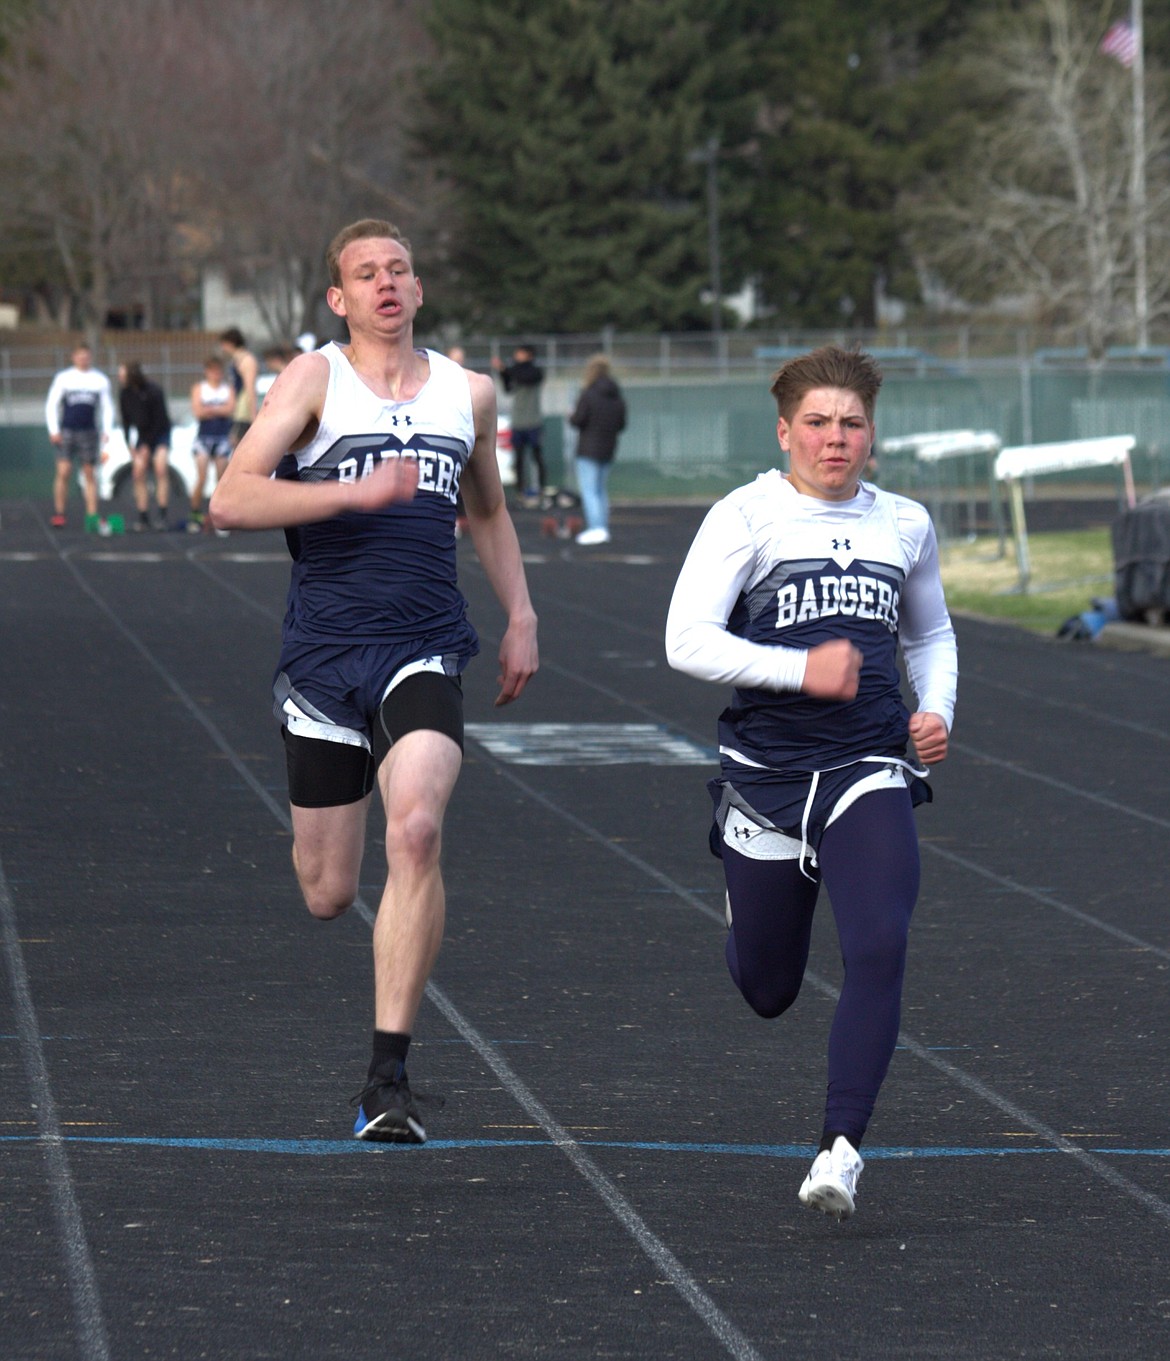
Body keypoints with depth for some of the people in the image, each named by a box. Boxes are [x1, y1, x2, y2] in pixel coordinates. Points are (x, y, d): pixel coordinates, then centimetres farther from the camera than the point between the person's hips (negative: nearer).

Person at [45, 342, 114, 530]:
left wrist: (106, 431, -1)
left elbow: (107, 407, 11)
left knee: (90, 474, 3)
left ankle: (92, 517, 4)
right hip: (67, 431, -2)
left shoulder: (100, 379, 7)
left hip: (89, 431, 2)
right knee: (63, 472, -9)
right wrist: (53, 430, -5)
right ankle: (59, 514, -2)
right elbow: (51, 404, 3)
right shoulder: (63, 378, 3)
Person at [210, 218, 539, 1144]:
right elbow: (232, 501, -14)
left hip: (423, 654, 1)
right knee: (327, 896, 4)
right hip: (325, 650, -1)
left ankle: (389, 1076, -22)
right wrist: (357, 491, -23)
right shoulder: (316, 379, -2)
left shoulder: (469, 392, 10)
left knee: (417, 830, -26)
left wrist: (520, 617, 19)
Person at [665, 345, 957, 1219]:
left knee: (880, 950, -21)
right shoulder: (747, 518, -5)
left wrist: (937, 710, 7)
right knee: (768, 992, 11)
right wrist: (801, 670, -21)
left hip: (869, 774, 2)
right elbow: (687, 641, -13)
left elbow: (932, 636, 26)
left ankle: (842, 1149, -21)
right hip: (766, 774, -2)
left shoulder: (905, 525, 9)